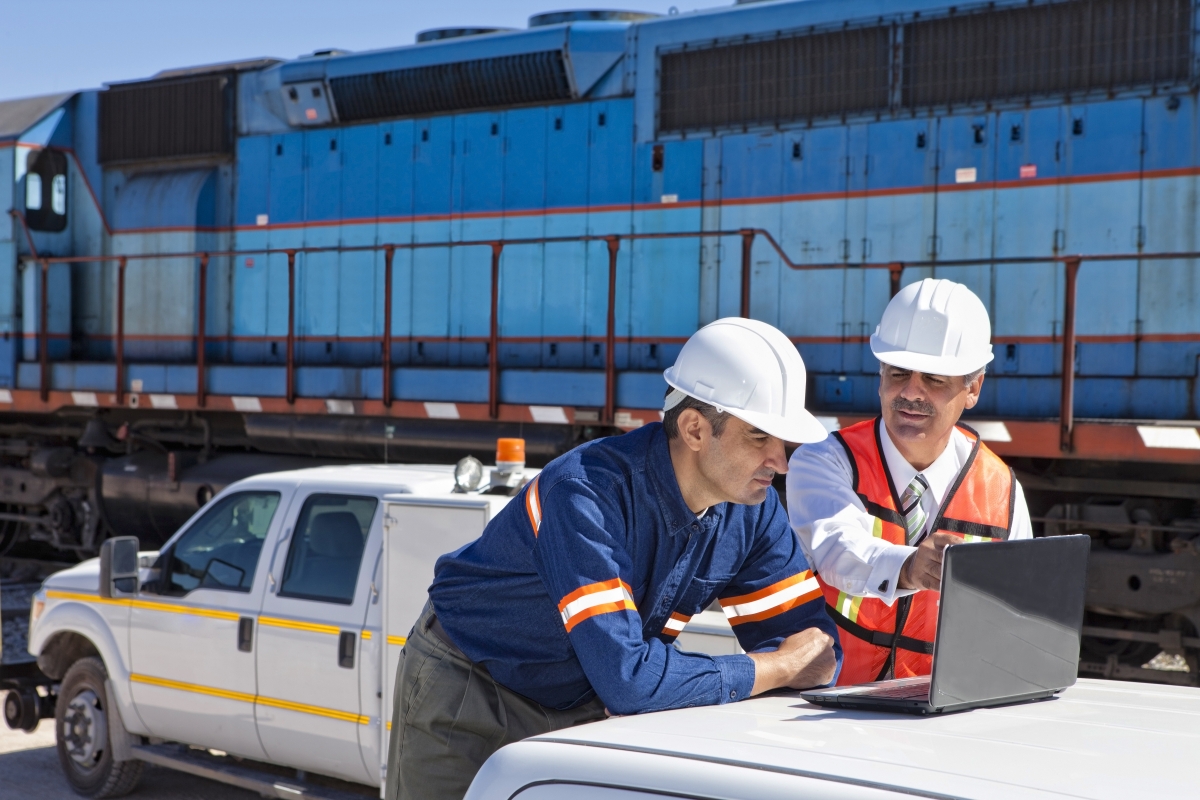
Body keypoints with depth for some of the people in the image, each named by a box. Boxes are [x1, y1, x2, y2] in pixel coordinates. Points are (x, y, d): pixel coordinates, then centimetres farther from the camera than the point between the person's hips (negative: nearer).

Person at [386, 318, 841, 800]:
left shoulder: (753, 507, -13)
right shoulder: (586, 494, -36)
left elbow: (811, 636, -6)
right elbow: (625, 678, -43)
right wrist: (781, 667, -32)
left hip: (580, 707, 6)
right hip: (464, 690, -5)